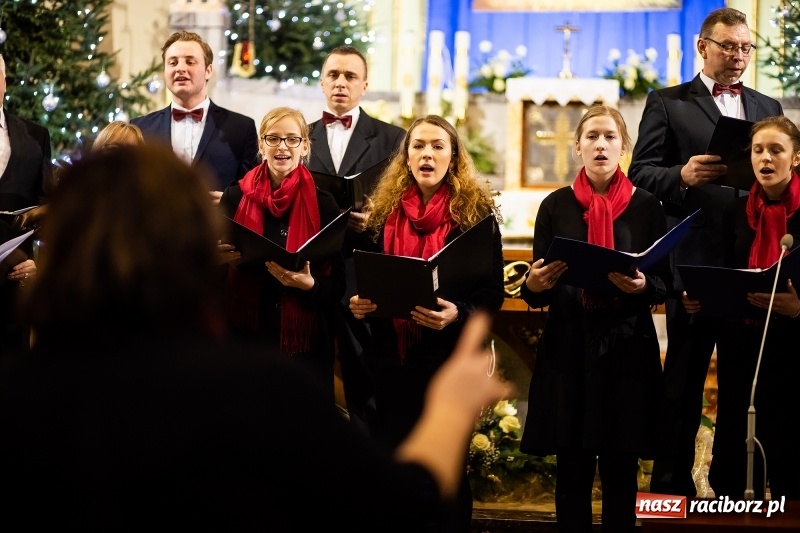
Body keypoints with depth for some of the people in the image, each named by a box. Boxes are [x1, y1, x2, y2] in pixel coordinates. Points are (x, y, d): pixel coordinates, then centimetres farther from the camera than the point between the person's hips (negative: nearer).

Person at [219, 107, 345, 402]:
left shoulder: (323, 204, 1)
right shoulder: (235, 197, 3)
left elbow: (337, 285, 1)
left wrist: (309, 284, -18)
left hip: (304, 344, -1)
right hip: (244, 338, 1)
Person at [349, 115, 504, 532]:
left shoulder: (475, 212, -3)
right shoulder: (383, 210, 7)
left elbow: (492, 293, -7)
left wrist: (457, 314, -25)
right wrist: (355, 303, -7)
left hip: (450, 360, -3)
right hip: (390, 357, 4)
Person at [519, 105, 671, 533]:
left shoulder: (646, 207, 3)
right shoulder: (556, 205, 4)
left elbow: (665, 284, 2)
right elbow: (535, 290, 5)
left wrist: (642, 286, -19)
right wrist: (534, 285, -17)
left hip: (628, 348, 0)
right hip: (569, 346, 0)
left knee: (620, 472, 3)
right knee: (573, 470, 3)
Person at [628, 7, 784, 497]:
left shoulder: (768, 108, 17)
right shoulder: (668, 104, 4)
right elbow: (640, 173, -3)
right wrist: (682, 176, -22)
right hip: (695, 262, -4)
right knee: (685, 381, 2)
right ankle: (672, 486, 9)